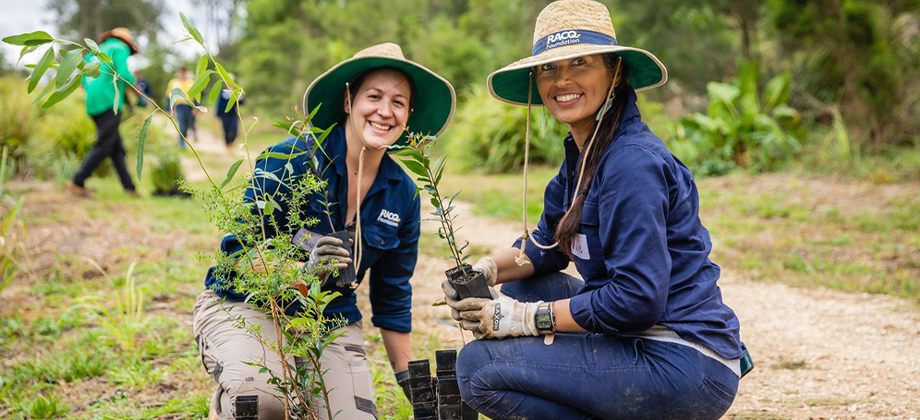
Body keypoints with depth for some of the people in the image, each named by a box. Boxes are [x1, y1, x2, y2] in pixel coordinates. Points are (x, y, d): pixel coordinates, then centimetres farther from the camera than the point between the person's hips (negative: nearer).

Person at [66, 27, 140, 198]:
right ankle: (77, 183, -12)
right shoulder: (120, 49, 3)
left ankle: (129, 188, 10)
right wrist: (132, 80, 7)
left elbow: (83, 80, 18)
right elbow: (124, 74, -12)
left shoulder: (94, 53, 24)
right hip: (110, 104, -8)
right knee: (102, 147, -8)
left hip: (93, 106, 8)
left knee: (117, 149, 9)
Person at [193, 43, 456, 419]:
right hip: (248, 308, -4)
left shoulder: (403, 195, 0)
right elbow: (238, 254, -15)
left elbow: (392, 296, 11)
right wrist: (305, 271, -33)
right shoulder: (291, 161, -15)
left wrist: (410, 381, 11)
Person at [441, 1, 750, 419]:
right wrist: (486, 270, -1)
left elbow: (638, 299, -23)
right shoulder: (582, 153, 10)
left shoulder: (632, 164, -19)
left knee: (477, 366, -14)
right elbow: (546, 245, 19)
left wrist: (527, 318, -16)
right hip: (638, 341, 10)